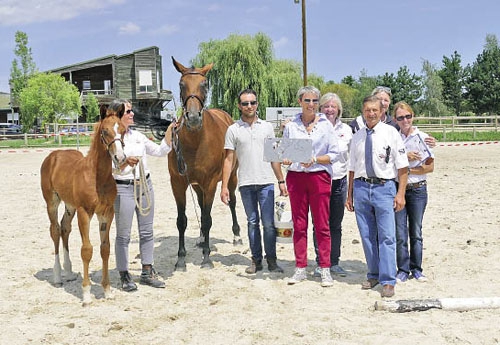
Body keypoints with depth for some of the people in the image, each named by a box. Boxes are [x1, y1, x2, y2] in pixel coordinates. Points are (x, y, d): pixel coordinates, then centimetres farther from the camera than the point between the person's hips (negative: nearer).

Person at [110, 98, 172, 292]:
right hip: (123, 189, -6)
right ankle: (124, 276, 12)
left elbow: (160, 151, 14)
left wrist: (169, 134, 1)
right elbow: (111, 169, -15)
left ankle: (147, 273, 22)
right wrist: (126, 162, -32)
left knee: (147, 232, 11)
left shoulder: (137, 135, 9)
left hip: (145, 185, 6)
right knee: (123, 235, 2)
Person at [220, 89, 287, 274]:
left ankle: (271, 259, 9)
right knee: (252, 222, 8)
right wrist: (224, 186, -3)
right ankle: (256, 259, 17)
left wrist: (281, 181, 6)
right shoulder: (233, 130, 3)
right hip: (246, 184, 0)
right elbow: (229, 159, 3)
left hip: (266, 182, 0)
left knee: (269, 223, -1)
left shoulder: (267, 127, 8)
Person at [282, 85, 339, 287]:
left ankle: (325, 270, 9)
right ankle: (300, 269, 15)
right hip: (296, 177, 2)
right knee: (299, 225, 5)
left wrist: (316, 159, -15)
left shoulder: (325, 125, 2)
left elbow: (334, 154, 0)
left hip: (319, 177, -2)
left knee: (322, 225, 1)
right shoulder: (290, 126, 8)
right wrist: (285, 160, -10)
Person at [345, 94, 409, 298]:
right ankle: (373, 275, 23)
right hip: (361, 187, 4)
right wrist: (349, 195, 14)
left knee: (386, 237, -6)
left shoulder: (391, 133, -1)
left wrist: (400, 193, -7)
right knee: (367, 236, 10)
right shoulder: (357, 136, 11)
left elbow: (402, 167, -1)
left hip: (384, 187, -4)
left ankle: (388, 281, -1)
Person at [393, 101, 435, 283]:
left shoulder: (422, 137, 0)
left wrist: (408, 170, -11)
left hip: (418, 189, 0)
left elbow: (430, 167, -4)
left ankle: (416, 268, 19)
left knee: (416, 231, 8)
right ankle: (403, 270, 10)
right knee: (400, 232, 1)